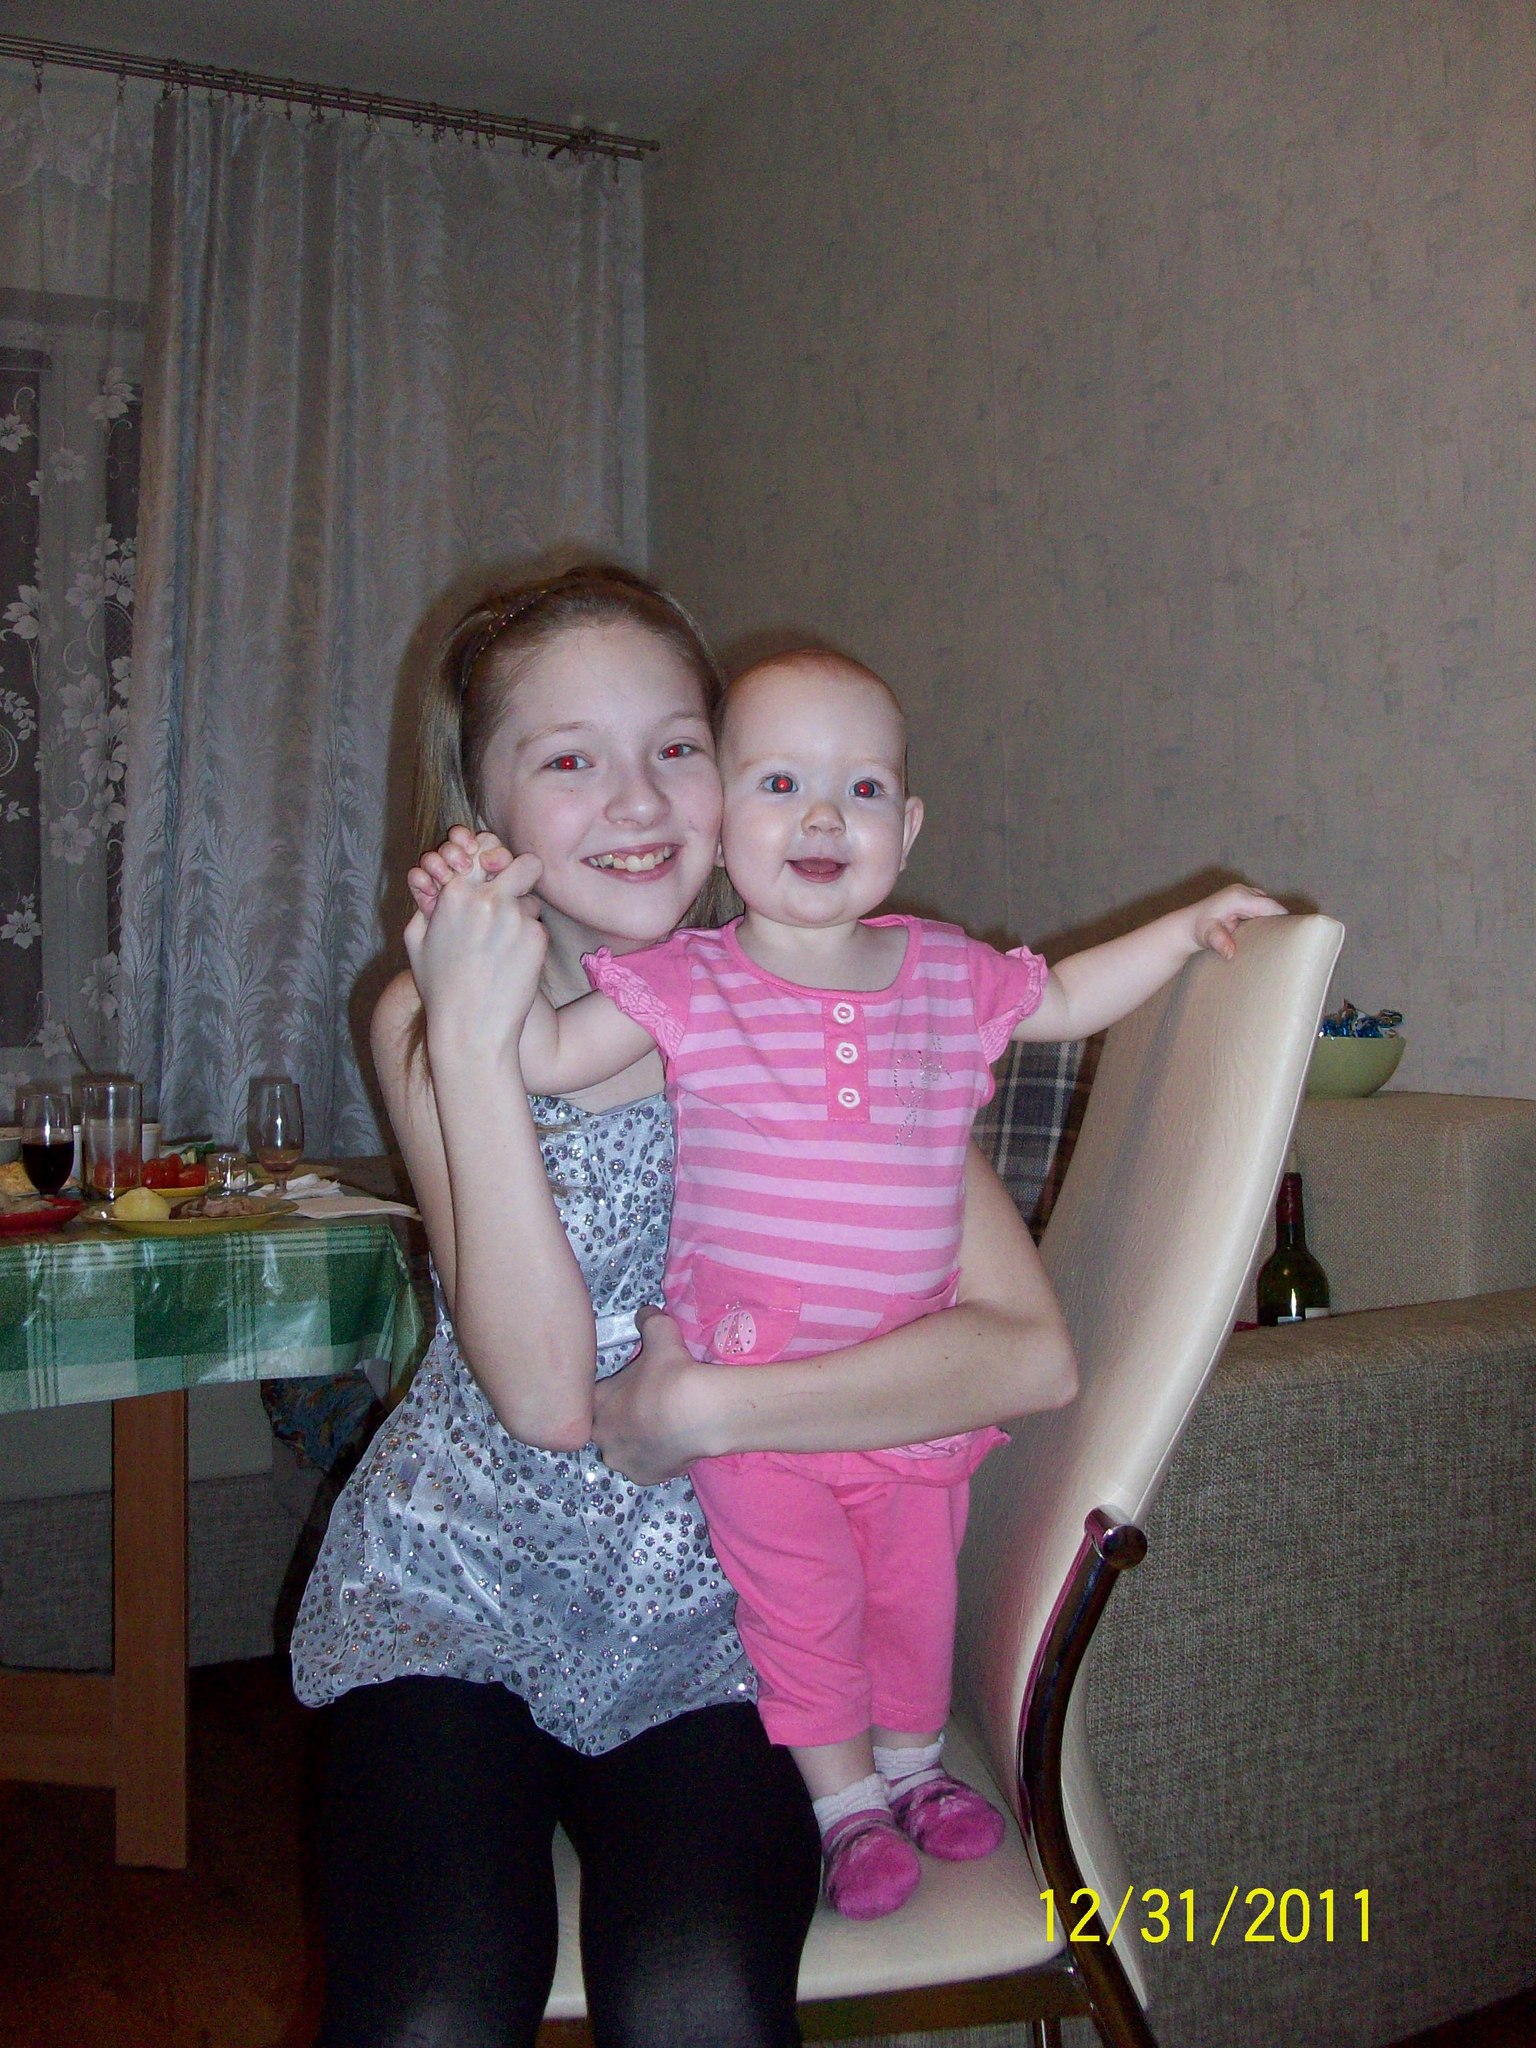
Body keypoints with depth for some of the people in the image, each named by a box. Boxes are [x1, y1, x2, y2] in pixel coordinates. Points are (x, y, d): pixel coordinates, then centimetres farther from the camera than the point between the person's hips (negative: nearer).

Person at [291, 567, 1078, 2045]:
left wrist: (700, 1409, -18)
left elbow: (1030, 1351, -15)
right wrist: (473, 1040, -23)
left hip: (712, 1616, 0)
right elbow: (544, 1392, -18)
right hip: (455, 1589, 1)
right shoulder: (424, 1021, -6)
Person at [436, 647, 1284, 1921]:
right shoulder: (683, 988, -10)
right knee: (800, 1591, 5)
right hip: (754, 1374, -3)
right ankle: (841, 1798, 27)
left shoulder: (945, 975, 2)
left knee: (916, 1577, 16)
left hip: (912, 1372, 4)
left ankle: (912, 1757, 41)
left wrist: (1189, 928, 12)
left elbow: (1065, 1000, 18)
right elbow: (544, 1058, -11)